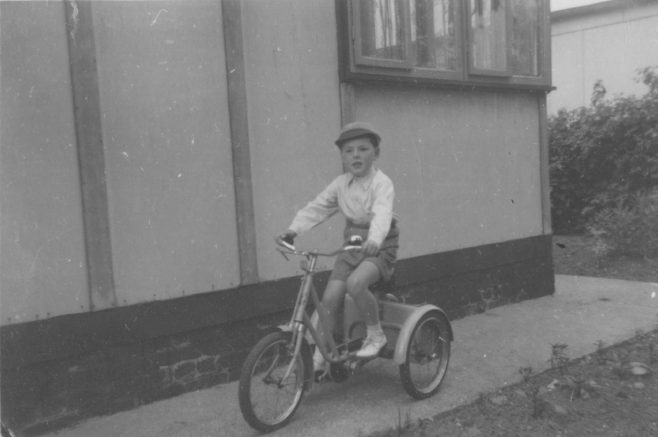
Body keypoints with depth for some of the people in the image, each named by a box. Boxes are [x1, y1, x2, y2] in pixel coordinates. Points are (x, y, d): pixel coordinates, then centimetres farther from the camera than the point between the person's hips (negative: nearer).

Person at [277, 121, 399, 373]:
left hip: (379, 248, -5)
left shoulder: (381, 183, -14)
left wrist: (374, 240, -51)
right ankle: (319, 358, 5)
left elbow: (382, 213, -32)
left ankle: (375, 334, -8)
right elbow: (317, 208, 4)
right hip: (351, 246, 5)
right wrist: (293, 230, -11)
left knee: (355, 283, -32)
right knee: (330, 297, -8)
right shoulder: (341, 184, 4)